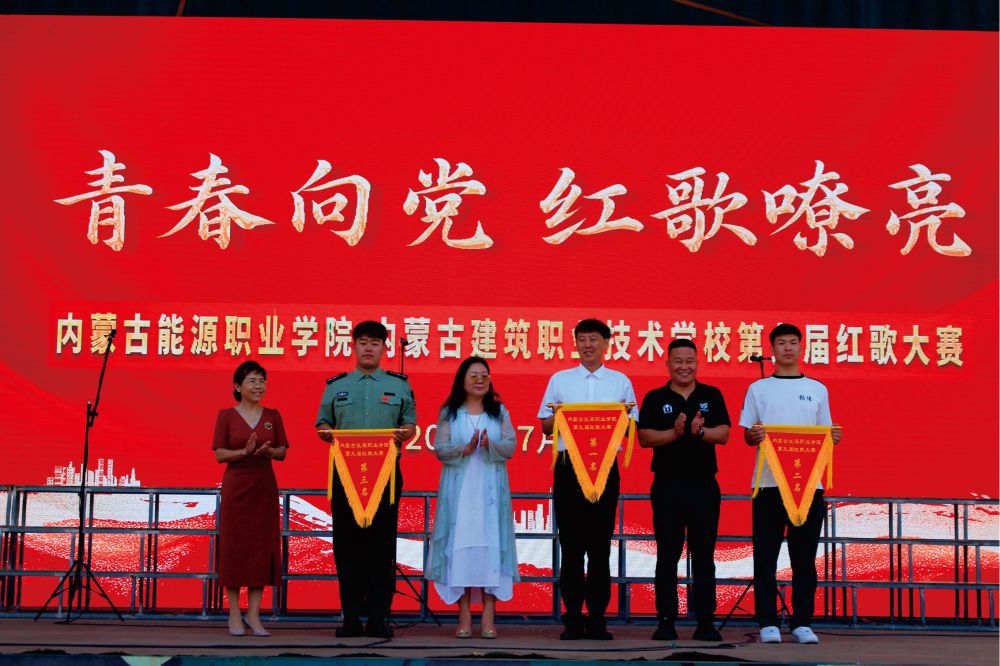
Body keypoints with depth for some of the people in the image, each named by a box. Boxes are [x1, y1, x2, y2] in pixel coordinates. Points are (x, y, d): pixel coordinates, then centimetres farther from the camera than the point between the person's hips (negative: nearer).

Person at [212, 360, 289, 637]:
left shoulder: (273, 416, 7)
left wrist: (268, 451, -14)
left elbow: (283, 452, 7)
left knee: (262, 547, 1)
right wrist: (244, 452, -20)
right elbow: (219, 454, -4)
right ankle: (234, 614, 8)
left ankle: (253, 614, 7)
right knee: (234, 546, 0)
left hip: (264, 488, 2)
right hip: (236, 487, -2)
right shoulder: (226, 415, 0)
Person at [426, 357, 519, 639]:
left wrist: (490, 445, -19)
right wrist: (465, 449, -18)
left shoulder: (499, 411, 10)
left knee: (490, 546, -5)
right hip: (459, 489, 0)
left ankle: (489, 616, -3)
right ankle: (464, 616, 1)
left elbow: (510, 447, 1)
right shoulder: (449, 412, 7)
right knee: (460, 546, -4)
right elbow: (440, 449, -1)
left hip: (490, 490, 1)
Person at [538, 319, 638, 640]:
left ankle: (598, 619, 6)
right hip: (568, 465, 0)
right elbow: (545, 426, 10)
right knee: (571, 544, 0)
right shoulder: (559, 380, 12)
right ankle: (573, 619, 4)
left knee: (600, 545, 1)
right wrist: (559, 417, -11)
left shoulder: (620, 381, 12)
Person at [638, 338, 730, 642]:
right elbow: (644, 438, -4)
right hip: (667, 486, -1)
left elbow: (723, 434, -1)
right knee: (667, 555, 2)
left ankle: (705, 621, 9)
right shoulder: (655, 398, 5)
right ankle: (666, 621, 7)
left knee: (703, 555, 4)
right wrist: (675, 433, -19)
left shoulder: (712, 396, 8)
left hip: (704, 485, 1)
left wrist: (700, 431, -21)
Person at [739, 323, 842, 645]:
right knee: (766, 555, -2)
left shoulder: (817, 389, 13)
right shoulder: (758, 389, 8)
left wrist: (833, 437, -8)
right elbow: (747, 434, 6)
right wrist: (754, 436, -16)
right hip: (768, 482, -1)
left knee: (804, 556, 4)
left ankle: (802, 622, 10)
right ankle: (768, 622, 3)